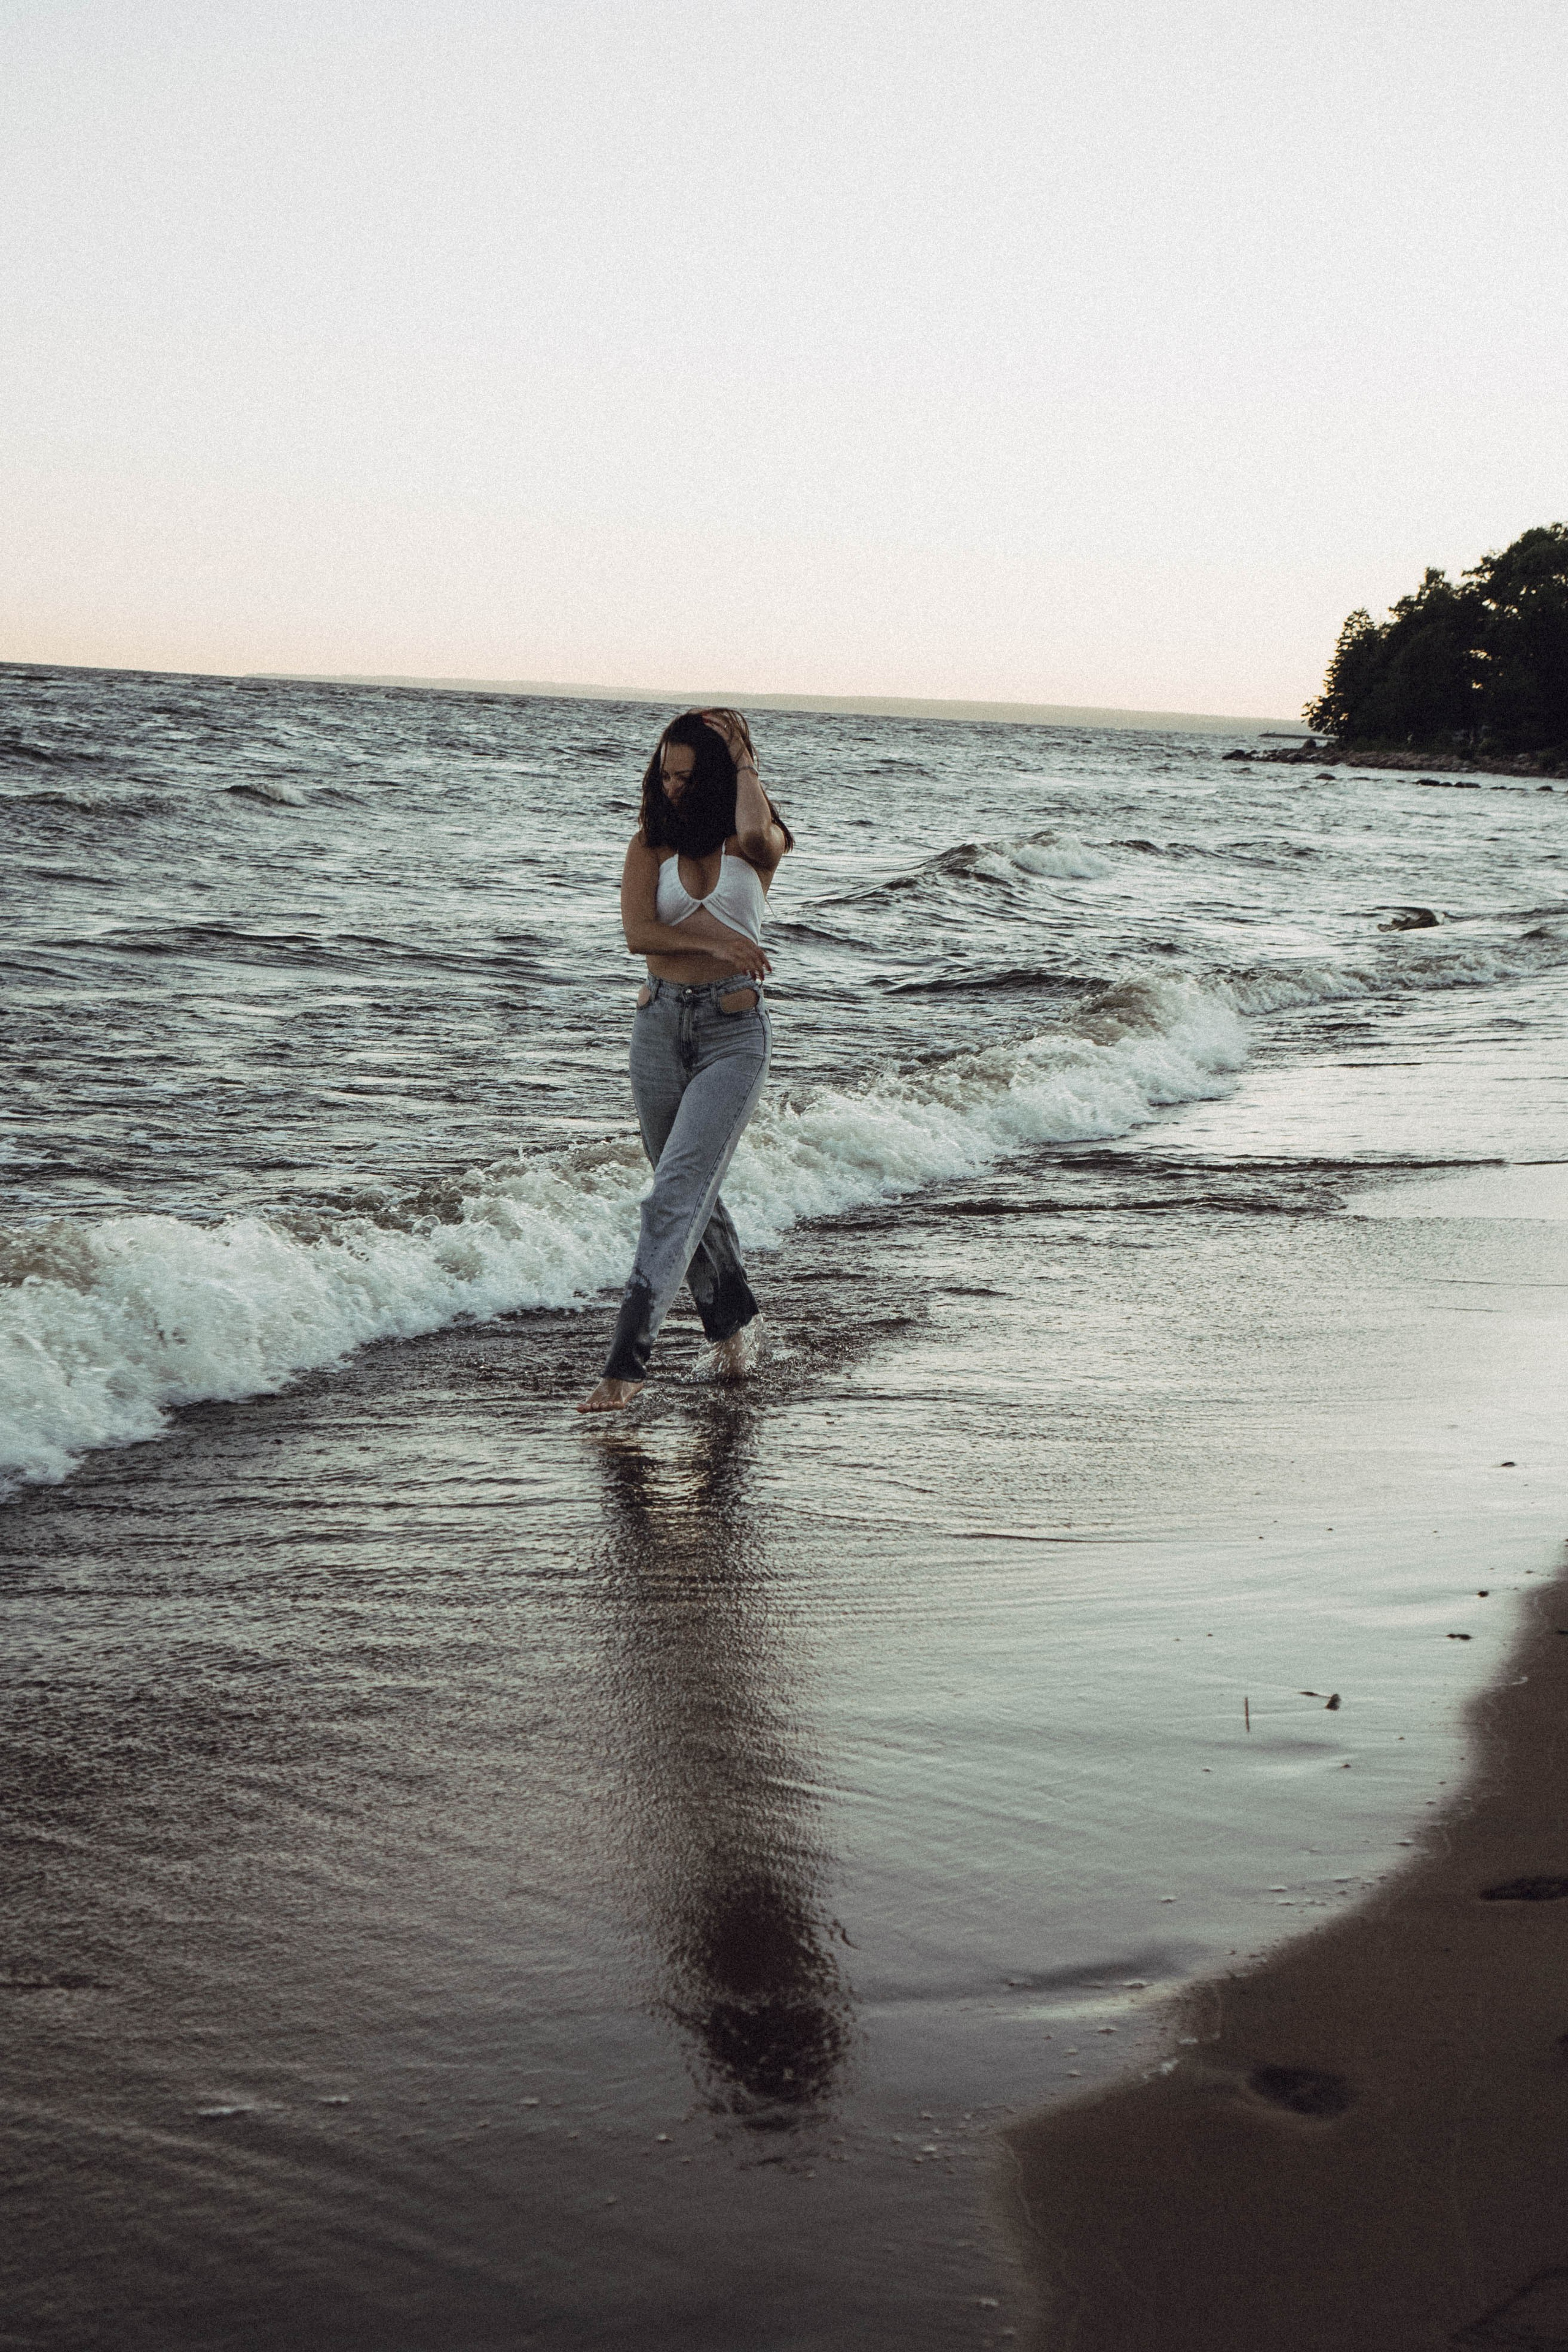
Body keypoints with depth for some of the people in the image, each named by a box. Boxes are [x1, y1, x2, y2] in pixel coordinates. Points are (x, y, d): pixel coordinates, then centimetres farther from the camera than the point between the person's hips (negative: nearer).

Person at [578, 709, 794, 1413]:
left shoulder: (758, 844, 1)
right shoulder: (651, 842, 7)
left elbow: (753, 831, -26)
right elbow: (638, 933, -7)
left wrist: (742, 761, -10)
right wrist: (717, 943, -18)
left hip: (734, 1031, -4)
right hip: (661, 1024, 4)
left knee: (678, 1190, -14)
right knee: (692, 1189, 14)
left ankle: (627, 1360, -18)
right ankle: (729, 1317, 37)